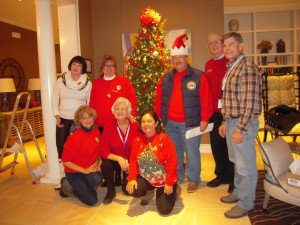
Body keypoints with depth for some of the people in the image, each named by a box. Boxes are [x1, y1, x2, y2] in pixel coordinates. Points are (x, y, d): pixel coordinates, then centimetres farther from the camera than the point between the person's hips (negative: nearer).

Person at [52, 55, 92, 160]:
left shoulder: (88, 83, -1)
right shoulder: (61, 80, 2)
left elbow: (90, 103, 3)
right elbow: (54, 100, 7)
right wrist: (57, 116, -1)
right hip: (63, 119, 2)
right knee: (61, 146, 5)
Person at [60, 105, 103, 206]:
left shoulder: (96, 132, -1)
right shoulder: (74, 137, -19)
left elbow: (99, 152, 13)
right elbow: (65, 161, -14)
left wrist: (96, 162, -7)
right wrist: (84, 170, -18)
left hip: (90, 169, 4)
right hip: (74, 172, -4)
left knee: (97, 179, -31)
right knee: (92, 200, -14)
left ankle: (81, 188, 5)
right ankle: (68, 184, 11)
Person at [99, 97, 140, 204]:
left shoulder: (136, 126, -12)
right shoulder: (108, 126, -13)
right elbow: (103, 151, -16)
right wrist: (118, 158, -30)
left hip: (131, 162, 0)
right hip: (114, 160, 0)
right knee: (105, 165, -32)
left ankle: (125, 181, 23)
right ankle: (111, 190, -4)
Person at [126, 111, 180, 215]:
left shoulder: (164, 139, -18)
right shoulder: (137, 140, -2)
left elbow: (172, 163, -18)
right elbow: (133, 161, -3)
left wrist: (170, 183, -18)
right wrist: (131, 178, -15)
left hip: (163, 180, -3)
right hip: (145, 178, 4)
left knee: (164, 209, -6)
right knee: (133, 190, -24)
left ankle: (174, 189, 26)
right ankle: (148, 194, 13)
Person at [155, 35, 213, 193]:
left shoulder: (198, 77, -6)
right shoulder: (165, 79, 8)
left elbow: (205, 100, -9)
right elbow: (159, 100, 12)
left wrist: (204, 119, -11)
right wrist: (159, 117, 8)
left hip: (190, 123, -4)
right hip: (170, 123, 5)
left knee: (192, 153, 4)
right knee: (174, 152, 16)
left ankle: (193, 179, 23)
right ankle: (177, 178, 33)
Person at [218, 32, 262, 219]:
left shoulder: (248, 67, -14)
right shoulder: (231, 68, 15)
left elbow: (251, 102, -20)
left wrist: (241, 129, -21)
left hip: (243, 123, -9)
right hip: (231, 121, 9)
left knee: (245, 165, 4)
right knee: (236, 161, 20)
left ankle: (245, 203, 19)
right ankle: (239, 192, 37)